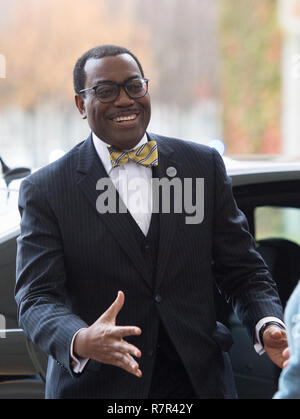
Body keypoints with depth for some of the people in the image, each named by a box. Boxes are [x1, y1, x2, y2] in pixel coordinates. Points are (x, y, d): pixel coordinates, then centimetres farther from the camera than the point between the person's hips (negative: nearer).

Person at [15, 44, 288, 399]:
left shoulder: (203, 165, 4)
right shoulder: (45, 191, -5)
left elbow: (241, 270, 4)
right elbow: (37, 299, -12)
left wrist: (269, 326, -16)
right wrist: (80, 342, -33)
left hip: (198, 381, 3)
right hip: (97, 387, -2)